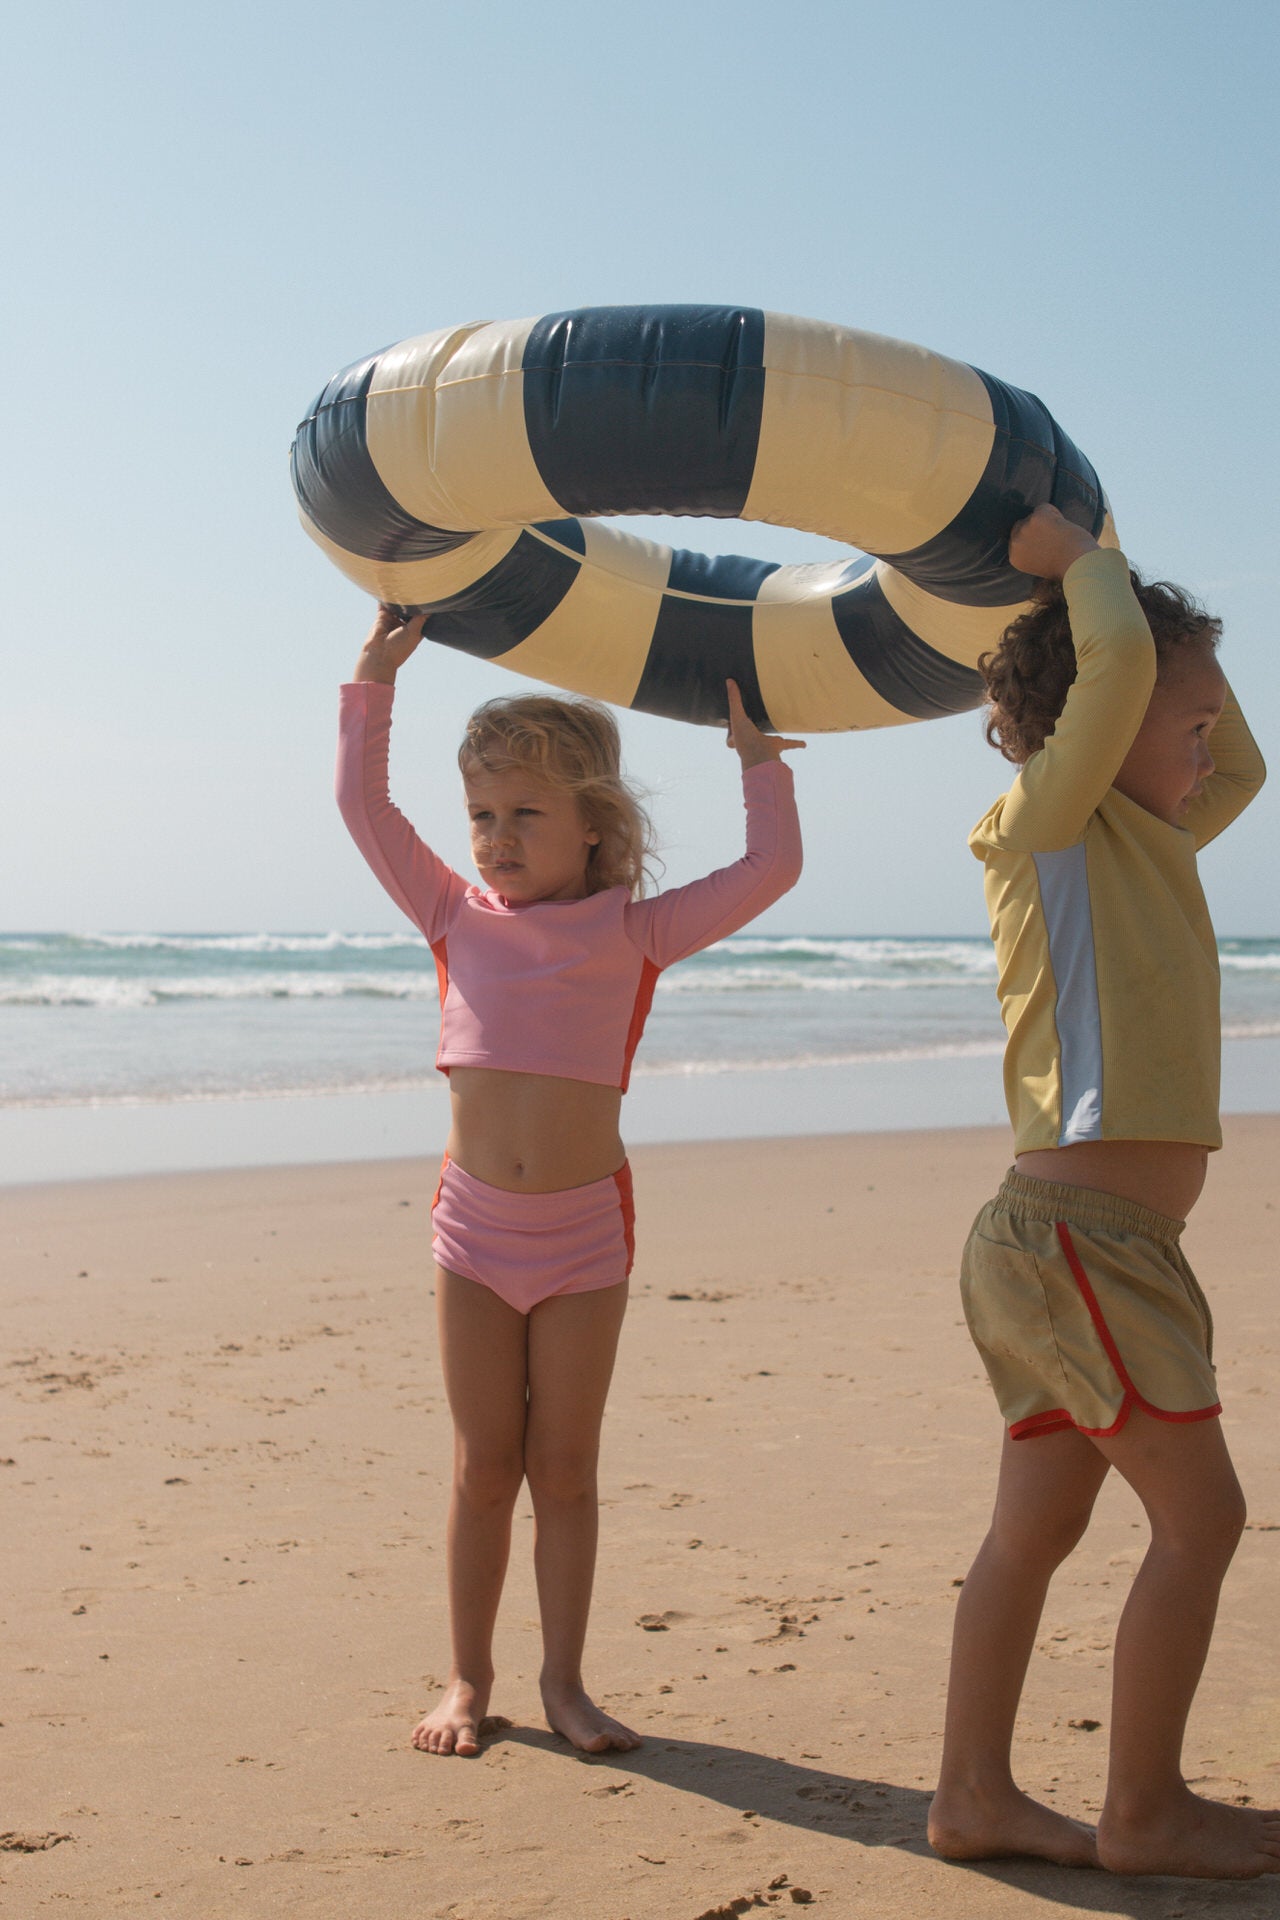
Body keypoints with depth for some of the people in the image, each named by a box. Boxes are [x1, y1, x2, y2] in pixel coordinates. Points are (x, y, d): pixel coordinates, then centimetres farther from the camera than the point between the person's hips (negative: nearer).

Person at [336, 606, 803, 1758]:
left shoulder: (634, 932, -1)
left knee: (564, 1466, 7)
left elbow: (771, 868, -4)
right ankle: (469, 1677, 19)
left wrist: (757, 755, -1)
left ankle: (564, 1683, 18)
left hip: (585, 1229, -1)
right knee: (484, 1465, 8)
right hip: (475, 1223, 1)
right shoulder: (458, 918, 4)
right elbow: (365, 805, 5)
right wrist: (375, 680, 4)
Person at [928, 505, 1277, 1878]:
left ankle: (973, 1792, 18)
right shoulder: (1050, 816, -8)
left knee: (1038, 1520, 11)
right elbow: (1114, 660, -24)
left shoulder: (1142, 842, 18)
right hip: (1080, 1234, -9)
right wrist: (1073, 557, -4)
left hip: (1059, 1241, 9)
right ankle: (1144, 1811, 8)